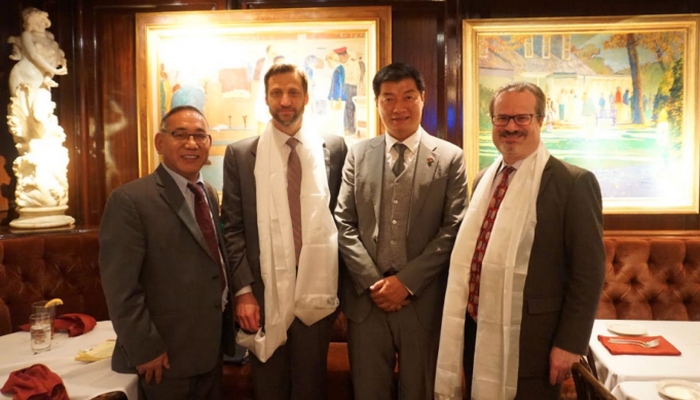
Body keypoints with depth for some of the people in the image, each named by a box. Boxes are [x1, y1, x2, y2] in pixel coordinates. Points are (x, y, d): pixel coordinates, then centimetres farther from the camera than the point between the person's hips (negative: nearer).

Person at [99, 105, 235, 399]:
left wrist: (227, 331, 11)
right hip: (166, 358, -7)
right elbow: (121, 287, -19)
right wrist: (145, 350, -18)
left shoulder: (209, 194, 7)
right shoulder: (130, 200, -17)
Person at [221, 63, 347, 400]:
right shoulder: (240, 154, 1)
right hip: (264, 290, 0)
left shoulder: (334, 148, 3)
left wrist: (341, 284, 2)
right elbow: (232, 228, -1)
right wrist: (243, 290, -7)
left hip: (317, 288, 0)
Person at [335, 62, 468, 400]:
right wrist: (372, 281, -8)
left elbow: (453, 229, -5)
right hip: (366, 297, 2)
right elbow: (343, 223, 2)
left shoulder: (450, 158, 0)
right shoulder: (358, 154, 6)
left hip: (424, 300, -1)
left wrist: (407, 280, -11)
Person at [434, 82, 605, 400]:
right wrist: (466, 312, 11)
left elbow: (588, 272, -10)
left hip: (530, 339, -5)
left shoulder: (574, 183, -10)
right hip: (475, 331, 6)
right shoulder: (484, 179, 9)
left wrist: (569, 343, -11)